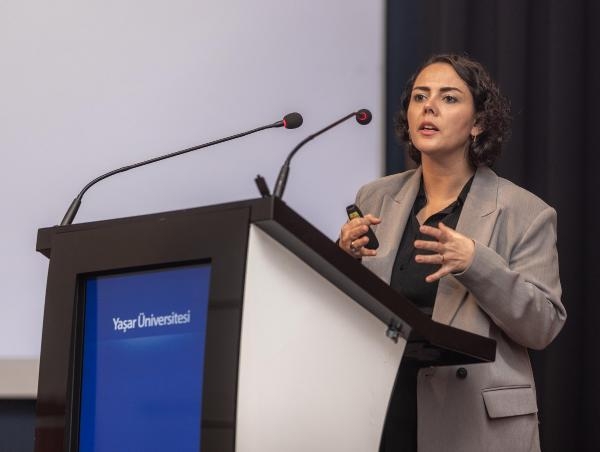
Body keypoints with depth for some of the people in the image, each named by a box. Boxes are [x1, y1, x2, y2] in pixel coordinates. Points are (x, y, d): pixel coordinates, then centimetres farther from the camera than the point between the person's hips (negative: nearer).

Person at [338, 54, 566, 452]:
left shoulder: (525, 213, -4)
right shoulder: (375, 200, 6)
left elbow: (543, 326, -10)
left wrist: (475, 263, -23)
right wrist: (346, 257, -11)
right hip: (379, 413, 3)